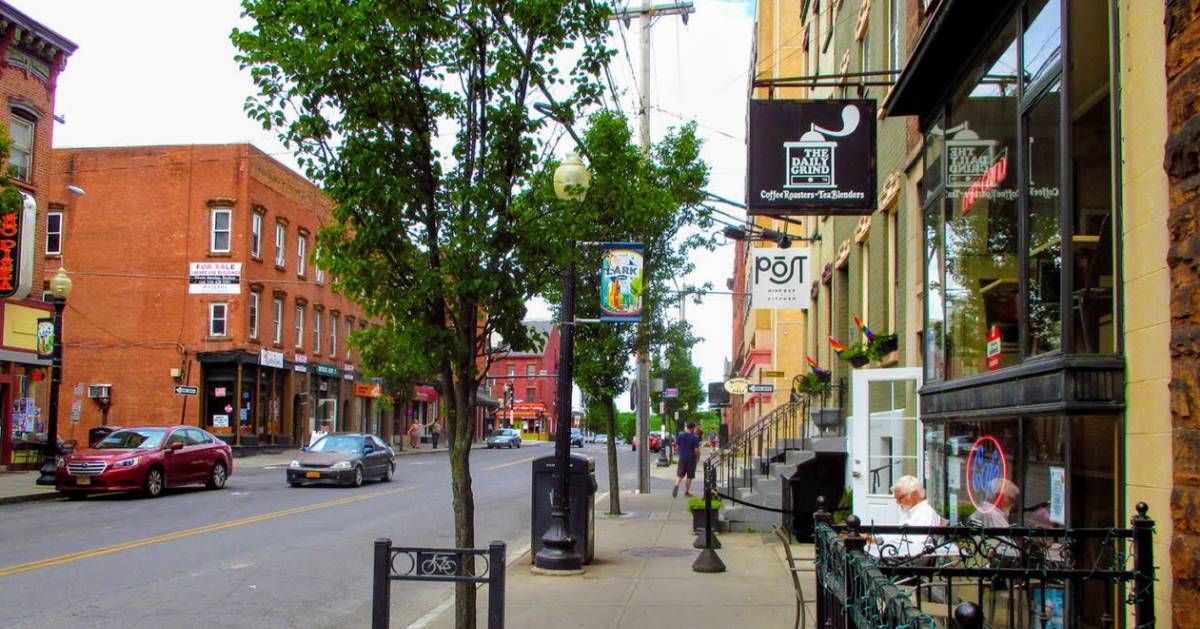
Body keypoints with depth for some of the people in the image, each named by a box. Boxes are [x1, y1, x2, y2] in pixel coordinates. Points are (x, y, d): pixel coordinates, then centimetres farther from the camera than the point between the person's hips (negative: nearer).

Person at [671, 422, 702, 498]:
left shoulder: (680, 435, 0)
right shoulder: (695, 437, -12)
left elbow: (676, 444, 7)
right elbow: (696, 450, -14)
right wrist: (698, 457, 4)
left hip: (682, 458, 3)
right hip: (691, 459, -3)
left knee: (679, 474, 8)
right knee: (689, 476, 9)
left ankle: (676, 485, -19)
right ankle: (686, 491, 12)